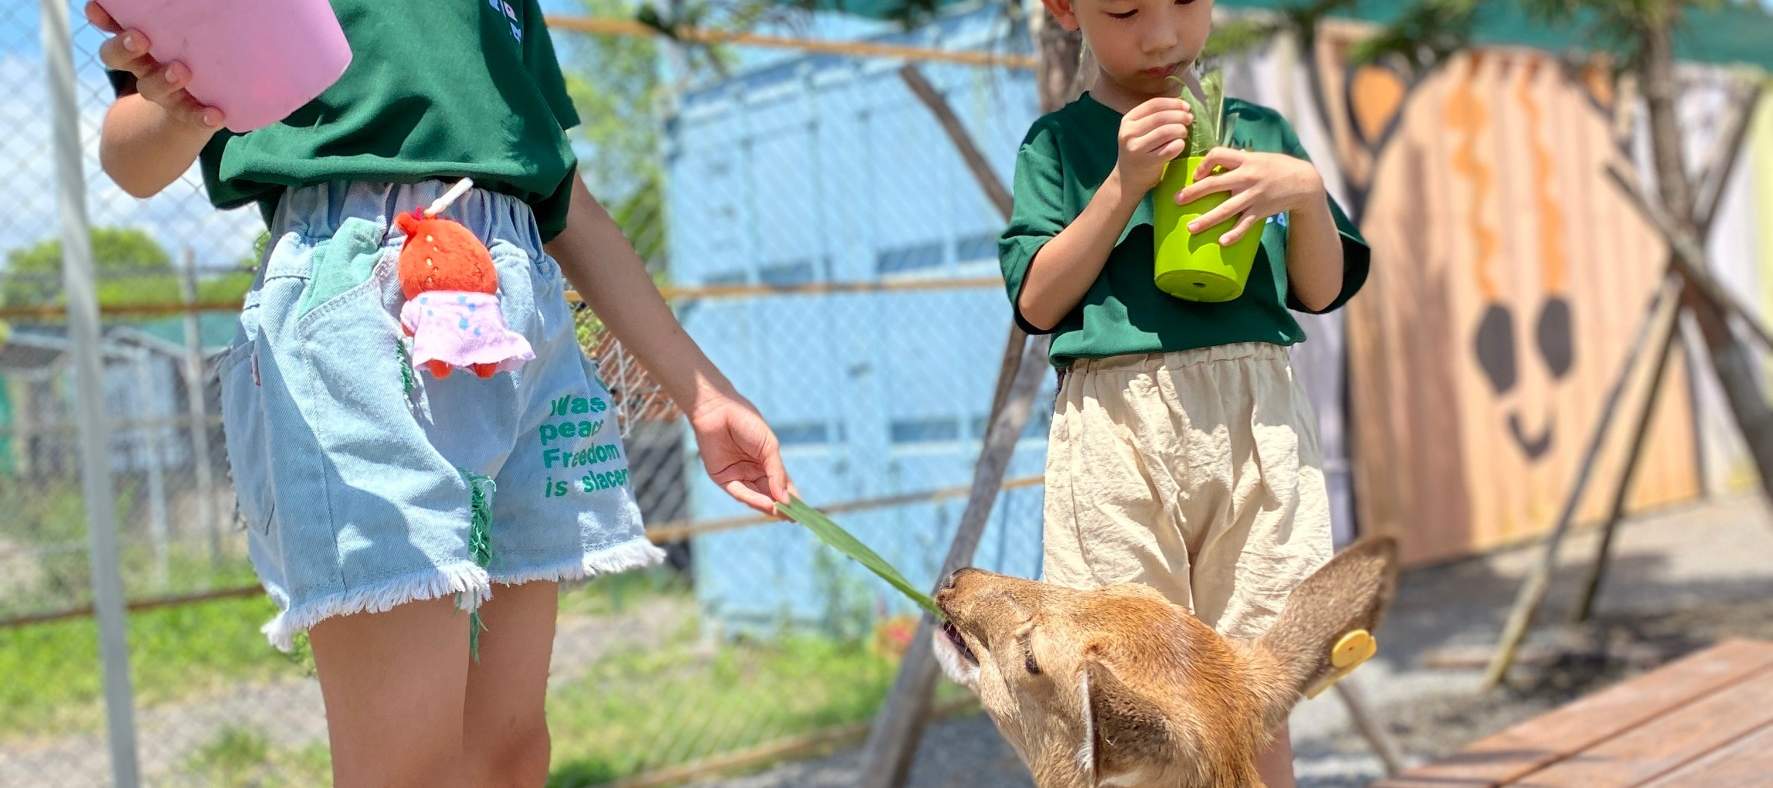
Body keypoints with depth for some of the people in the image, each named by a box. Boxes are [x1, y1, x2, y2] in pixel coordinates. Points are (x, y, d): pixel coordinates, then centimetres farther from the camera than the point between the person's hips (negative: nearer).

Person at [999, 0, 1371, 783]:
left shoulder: (1259, 129, 14)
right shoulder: (1057, 142, 7)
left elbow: (1322, 290, 15)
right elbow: (1039, 303, -1)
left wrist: (1305, 191, -4)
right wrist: (1124, 182, -9)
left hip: (1256, 422, 2)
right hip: (1116, 424, -2)